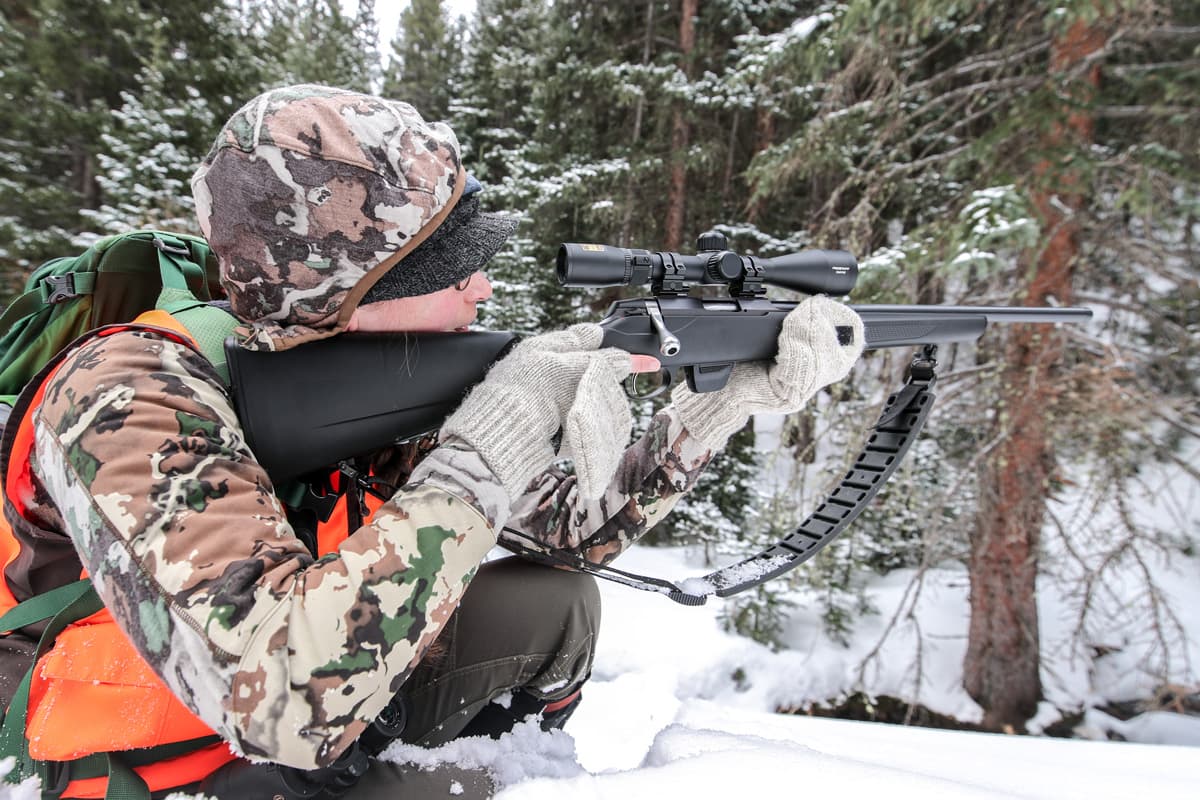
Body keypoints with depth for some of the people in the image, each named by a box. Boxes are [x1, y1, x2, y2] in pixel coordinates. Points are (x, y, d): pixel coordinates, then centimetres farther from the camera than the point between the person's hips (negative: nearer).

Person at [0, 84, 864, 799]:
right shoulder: (128, 395, -31)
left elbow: (576, 524, -8)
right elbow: (285, 702, -42)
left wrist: (740, 391, -16)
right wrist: (488, 441, -37)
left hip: (317, 730, 6)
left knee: (554, 601, -2)